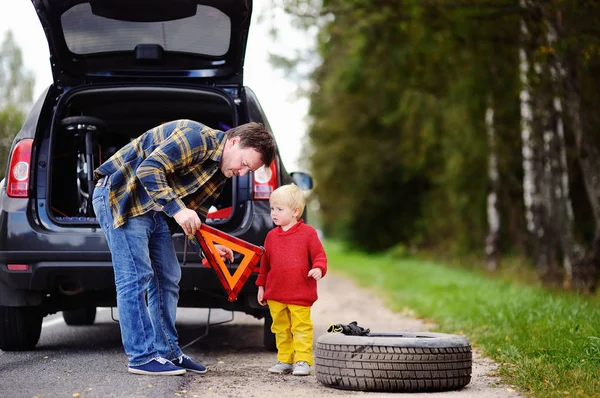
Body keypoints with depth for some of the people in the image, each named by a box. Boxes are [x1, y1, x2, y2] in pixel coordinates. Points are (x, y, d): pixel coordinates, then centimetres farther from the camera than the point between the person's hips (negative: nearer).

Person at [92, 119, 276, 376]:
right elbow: (148, 170, -29)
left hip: (154, 208, 10)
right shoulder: (197, 138, -22)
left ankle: (167, 352, 17)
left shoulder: (219, 174, 9)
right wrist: (178, 209, -35)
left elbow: (194, 213, 13)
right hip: (120, 197, -10)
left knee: (168, 278, 9)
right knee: (136, 277, -10)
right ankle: (142, 358, -6)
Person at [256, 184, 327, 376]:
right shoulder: (271, 236, 10)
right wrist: (261, 285, 17)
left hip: (300, 294, -4)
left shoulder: (307, 233, -3)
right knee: (281, 329, 10)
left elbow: (319, 254, -2)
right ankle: (284, 360, 18)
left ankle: (302, 361, 2)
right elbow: (265, 262, 17)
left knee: (301, 328, -2)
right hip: (275, 294, 5)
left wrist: (318, 268, -22)